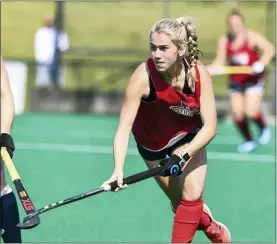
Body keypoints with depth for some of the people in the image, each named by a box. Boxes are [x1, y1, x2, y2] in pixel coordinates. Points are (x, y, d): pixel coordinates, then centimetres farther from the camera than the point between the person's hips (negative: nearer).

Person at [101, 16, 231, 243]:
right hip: (153, 141, -1)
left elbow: (210, 126, -24)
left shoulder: (199, 74, -27)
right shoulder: (143, 77, -33)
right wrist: (118, 170, -47)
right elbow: (124, 127, -35)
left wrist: (183, 156, -36)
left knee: (192, 193, -15)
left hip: (188, 136, 1)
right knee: (180, 202, 7)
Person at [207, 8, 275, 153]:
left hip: (253, 79, -4)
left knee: (251, 112, -17)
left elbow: (269, 49, -23)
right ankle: (248, 141, 21)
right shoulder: (224, 41, -4)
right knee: (237, 113, -1)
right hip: (235, 80, 4)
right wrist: (209, 69, -20)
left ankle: (263, 129, 17)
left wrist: (261, 63, -39)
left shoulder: (251, 36, -14)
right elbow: (220, 62, -1)